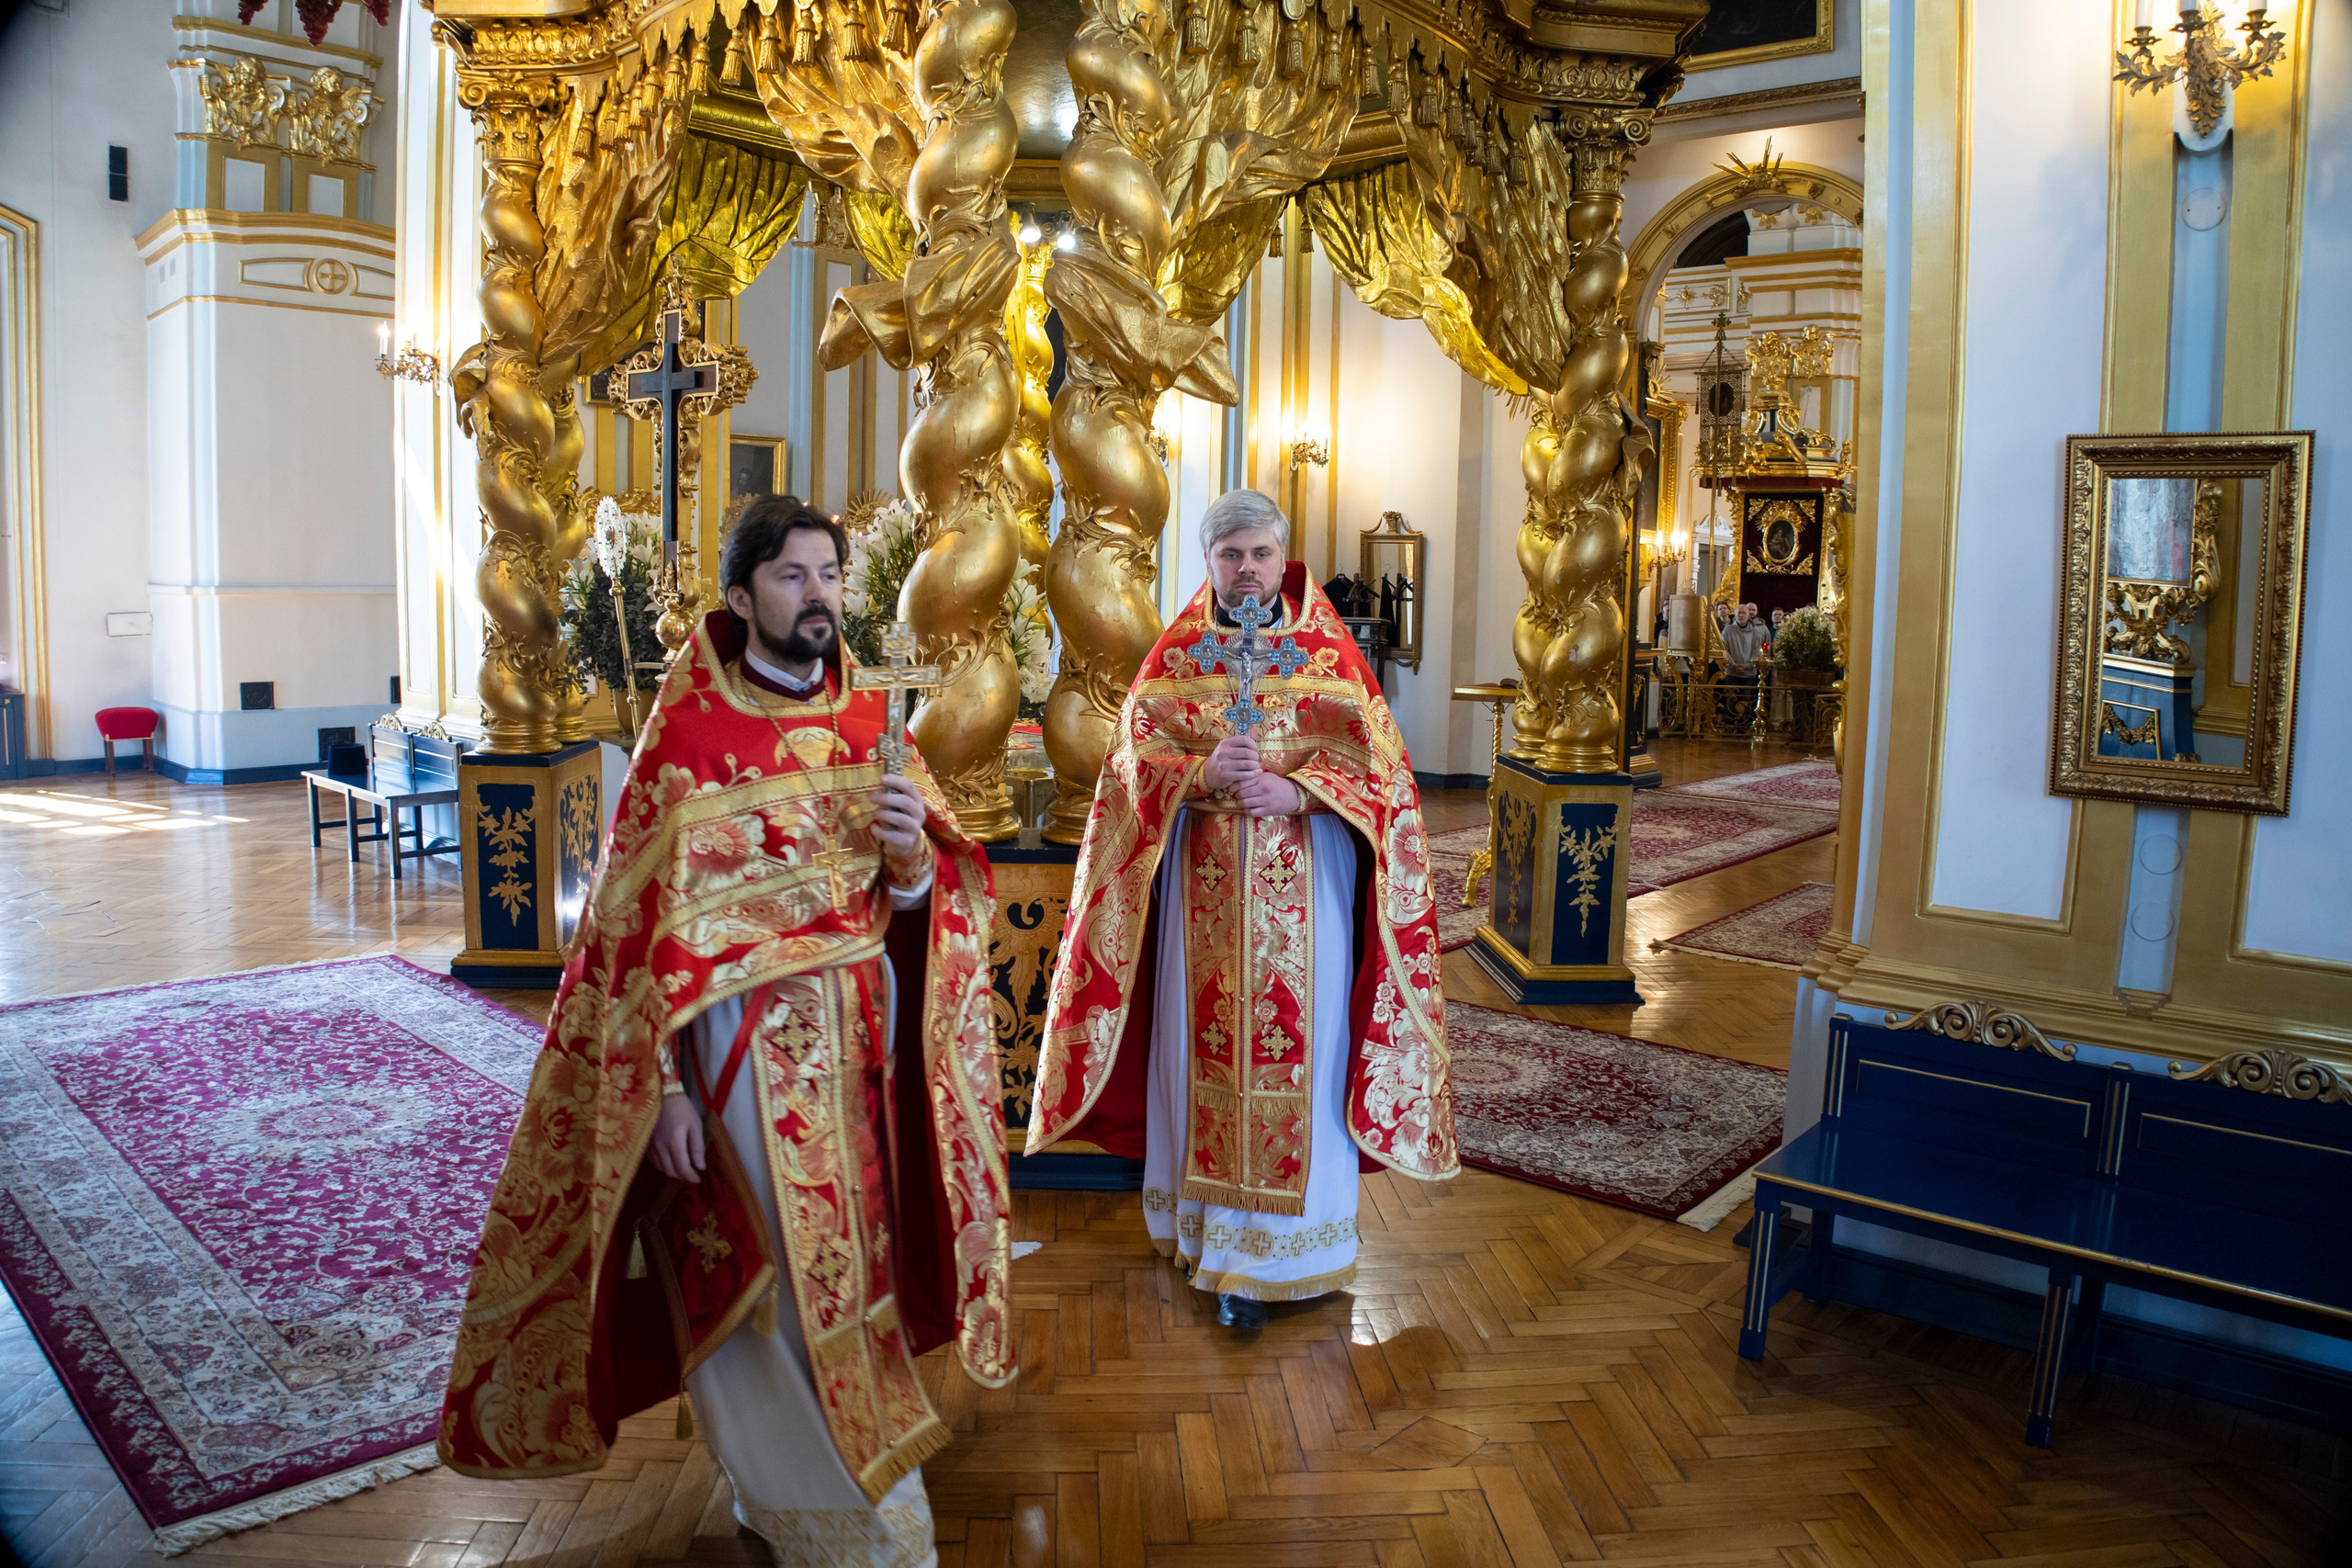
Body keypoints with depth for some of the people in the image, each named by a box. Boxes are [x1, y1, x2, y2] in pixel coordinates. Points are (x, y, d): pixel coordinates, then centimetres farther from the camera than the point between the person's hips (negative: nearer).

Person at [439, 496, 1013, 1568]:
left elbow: (912, 905, 6)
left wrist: (911, 852, -16)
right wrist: (661, 1091, -14)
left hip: (856, 1035, 5)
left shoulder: (864, 729, 5)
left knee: (842, 1261, 15)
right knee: (773, 1279, 4)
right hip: (741, 1045, -5)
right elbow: (641, 926, -11)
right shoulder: (689, 736, -10)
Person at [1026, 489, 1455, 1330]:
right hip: (1204, 887, 1)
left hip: (1303, 886, -1)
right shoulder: (1176, 652, 8)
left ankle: (1283, 1247, 11)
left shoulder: (1327, 650, 4)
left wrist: (1296, 791, -18)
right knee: (1206, 1043, 5)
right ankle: (1213, 1226, 19)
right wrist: (1204, 773, -18)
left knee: (1295, 1044, -1)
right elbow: (1137, 753, 1)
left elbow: (1371, 754, -1)